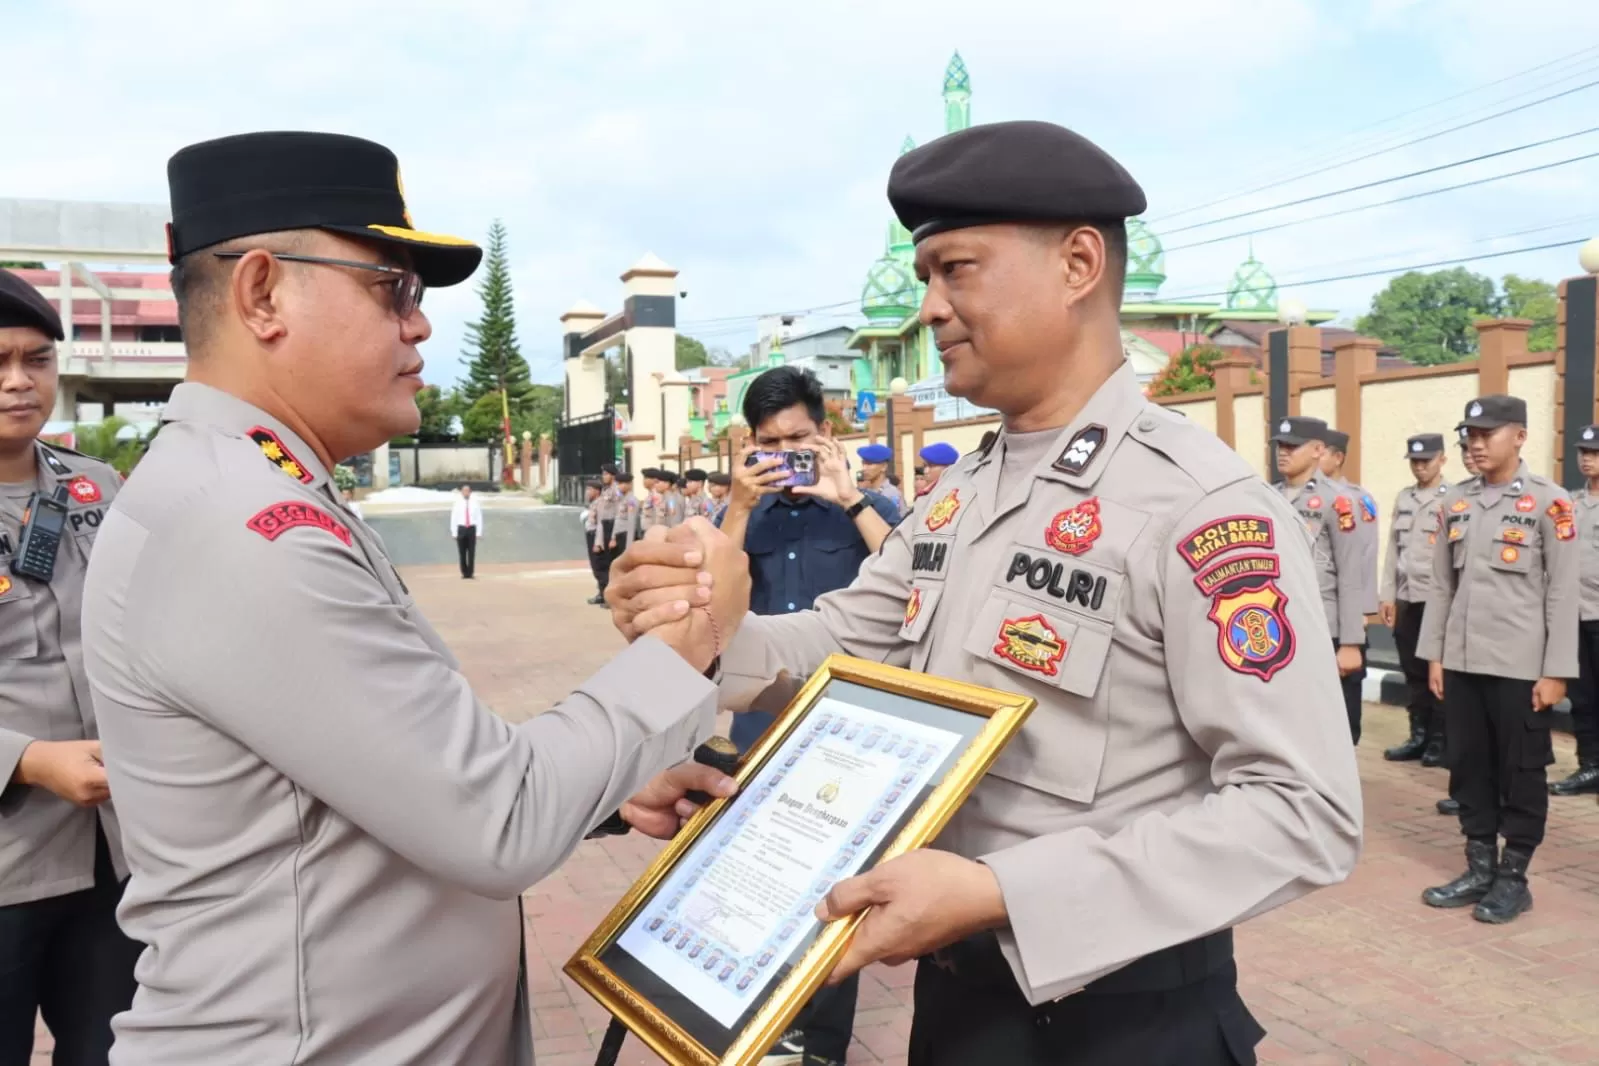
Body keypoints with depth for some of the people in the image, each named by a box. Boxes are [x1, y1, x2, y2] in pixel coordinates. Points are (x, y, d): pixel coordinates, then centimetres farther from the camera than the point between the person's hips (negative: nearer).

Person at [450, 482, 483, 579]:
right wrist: (454, 533, -3)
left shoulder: (475, 503, 1)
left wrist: (479, 532, -4)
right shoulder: (457, 503, 1)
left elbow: (479, 518, 1)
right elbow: (453, 518, 2)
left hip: (472, 529, 0)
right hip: (461, 529, 0)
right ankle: (464, 573, 13)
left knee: (472, 552, -3)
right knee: (462, 552, 4)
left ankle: (470, 573, 3)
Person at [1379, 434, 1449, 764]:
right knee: (1413, 672, 11)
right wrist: (1388, 596, 8)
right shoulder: (1403, 498, 12)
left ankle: (1439, 741, 12)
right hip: (1406, 598, 5)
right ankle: (1419, 736, 20)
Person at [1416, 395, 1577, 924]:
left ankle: (1514, 878, 18)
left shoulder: (1549, 501, -5)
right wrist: (1433, 655, 7)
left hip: (1521, 666, -5)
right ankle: (1480, 870, 24)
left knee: (1521, 773, 6)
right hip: (1461, 662, 5)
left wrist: (1556, 671, -10)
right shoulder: (1453, 502, 8)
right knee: (1468, 768, 11)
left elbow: (1564, 593, -7)